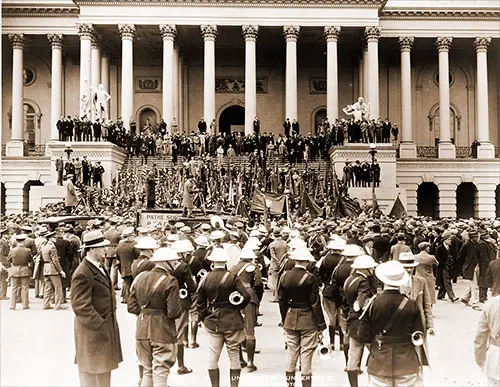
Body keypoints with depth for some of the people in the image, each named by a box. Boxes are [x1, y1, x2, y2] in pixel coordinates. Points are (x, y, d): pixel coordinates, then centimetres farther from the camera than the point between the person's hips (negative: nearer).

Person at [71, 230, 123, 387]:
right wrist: (100, 325, -20)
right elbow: (81, 306, -23)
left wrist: (111, 323, 14)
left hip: (106, 327, 9)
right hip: (93, 331, -9)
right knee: (90, 373, 4)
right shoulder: (83, 274, -20)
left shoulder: (100, 267, 10)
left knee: (105, 370, 17)